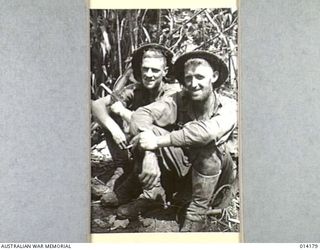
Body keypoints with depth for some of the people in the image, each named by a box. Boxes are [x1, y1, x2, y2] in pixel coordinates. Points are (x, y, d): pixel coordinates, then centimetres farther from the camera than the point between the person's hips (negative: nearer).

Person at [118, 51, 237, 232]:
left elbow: (205, 132, -43)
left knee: (208, 146, -37)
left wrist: (157, 141, -40)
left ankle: (197, 215, -22)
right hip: (184, 166, 3)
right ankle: (151, 194, -8)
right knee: (148, 129, -19)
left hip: (217, 173, -2)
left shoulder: (228, 107, -21)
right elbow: (140, 115, -25)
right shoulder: (180, 100, -13)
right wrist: (149, 154, -41)